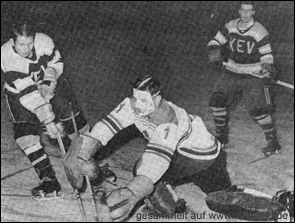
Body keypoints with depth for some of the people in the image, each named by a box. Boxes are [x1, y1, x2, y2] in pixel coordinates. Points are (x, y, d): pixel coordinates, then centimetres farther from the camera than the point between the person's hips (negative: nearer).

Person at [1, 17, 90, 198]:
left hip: (49, 83, 2)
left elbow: (56, 63, -2)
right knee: (25, 132, -19)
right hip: (20, 94, -2)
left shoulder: (44, 41, -24)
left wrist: (48, 84, -21)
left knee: (74, 119, -7)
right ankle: (49, 179, -12)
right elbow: (28, 94, -35)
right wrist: (48, 121, -39)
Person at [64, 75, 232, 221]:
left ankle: (165, 207, 1)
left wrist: (133, 193, -62)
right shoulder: (133, 105, -19)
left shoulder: (169, 122, -39)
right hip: (177, 149, 7)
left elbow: (158, 157, -50)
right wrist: (82, 155, -38)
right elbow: (108, 125, -25)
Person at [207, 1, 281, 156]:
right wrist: (214, 52, -15)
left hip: (253, 75, -4)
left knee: (258, 110, -13)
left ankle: (273, 142, 3)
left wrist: (268, 72, -24)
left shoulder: (260, 32, -13)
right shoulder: (230, 26, -2)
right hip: (231, 73, 5)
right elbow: (215, 42, 7)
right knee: (217, 101, -3)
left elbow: (266, 56, -6)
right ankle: (222, 136, 16)